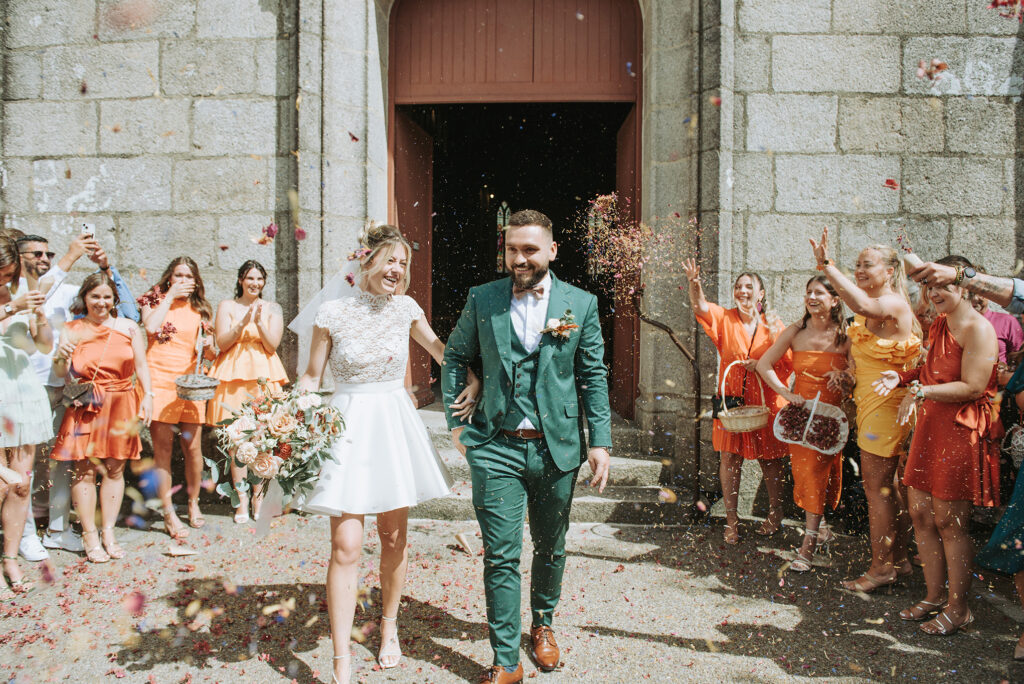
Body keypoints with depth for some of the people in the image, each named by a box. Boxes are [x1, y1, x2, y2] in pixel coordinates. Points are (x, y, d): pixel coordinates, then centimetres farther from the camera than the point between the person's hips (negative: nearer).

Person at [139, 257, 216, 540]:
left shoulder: (199, 310, 15)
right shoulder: (155, 300, 9)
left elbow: (211, 354, 15)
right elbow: (151, 326, -14)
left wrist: (209, 346, -8)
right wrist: (170, 295, -6)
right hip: (159, 379, -2)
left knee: (193, 447, 2)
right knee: (163, 448, -5)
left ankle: (194, 503, 22)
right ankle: (169, 514, 2)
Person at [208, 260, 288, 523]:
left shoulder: (272, 308, 11)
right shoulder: (227, 306, 10)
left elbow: (272, 345, 2)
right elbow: (222, 343, 1)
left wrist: (260, 321, -13)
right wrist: (243, 323, -12)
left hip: (263, 375, 0)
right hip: (233, 375, 0)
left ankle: (259, 497, 8)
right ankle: (241, 500, 3)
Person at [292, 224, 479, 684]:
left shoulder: (405, 308, 3)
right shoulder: (331, 311, -6)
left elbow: (440, 349, 16)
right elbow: (312, 376, 2)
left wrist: (472, 379, 1)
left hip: (395, 425, 3)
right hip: (348, 426, -3)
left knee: (394, 535, 12)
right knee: (346, 546, -6)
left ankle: (389, 628, 36)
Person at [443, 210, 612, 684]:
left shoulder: (581, 303, 0)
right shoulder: (482, 300, 1)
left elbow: (593, 376, 3)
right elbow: (454, 357, 11)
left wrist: (600, 442, -1)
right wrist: (456, 421, 3)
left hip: (557, 448, 1)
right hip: (496, 449, 0)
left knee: (550, 548, 17)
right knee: (500, 556, 2)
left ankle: (543, 624, 43)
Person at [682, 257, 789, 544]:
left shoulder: (773, 325, 2)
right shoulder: (725, 318, 2)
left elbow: (788, 365, 2)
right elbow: (700, 307, -18)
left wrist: (763, 365, -15)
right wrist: (694, 282, -36)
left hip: (766, 401, 0)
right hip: (732, 400, 0)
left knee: (770, 459, 10)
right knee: (730, 458, 0)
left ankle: (775, 513, 31)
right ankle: (732, 520, 11)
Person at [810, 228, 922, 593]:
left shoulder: (894, 304, -16)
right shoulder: (871, 311, 15)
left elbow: (863, 305, -39)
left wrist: (826, 264, -41)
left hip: (885, 406, -10)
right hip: (871, 404, 10)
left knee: (876, 487, -3)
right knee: (886, 486, 16)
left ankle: (881, 567, 7)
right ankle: (898, 560, 28)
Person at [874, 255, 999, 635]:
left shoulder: (977, 328, -13)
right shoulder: (939, 324, 15)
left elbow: (972, 387, -19)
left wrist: (921, 391, -21)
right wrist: (902, 376, 9)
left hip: (961, 432, -9)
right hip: (930, 428, 9)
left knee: (949, 522, -1)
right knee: (920, 512, 11)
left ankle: (958, 608, 15)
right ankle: (935, 595, 25)